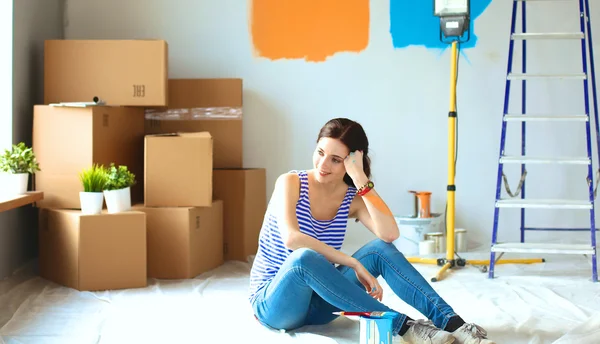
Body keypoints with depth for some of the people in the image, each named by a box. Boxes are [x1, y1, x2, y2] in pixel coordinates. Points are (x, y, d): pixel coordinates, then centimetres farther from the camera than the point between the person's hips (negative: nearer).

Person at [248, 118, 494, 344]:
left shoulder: (353, 198, -1)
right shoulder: (291, 182, -11)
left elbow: (390, 234, -22)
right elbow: (291, 238, -30)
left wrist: (361, 180, -24)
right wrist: (354, 264, -31)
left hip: (317, 301, 4)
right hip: (272, 301, -4)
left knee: (380, 249, -18)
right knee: (305, 257, -38)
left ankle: (451, 323, -27)